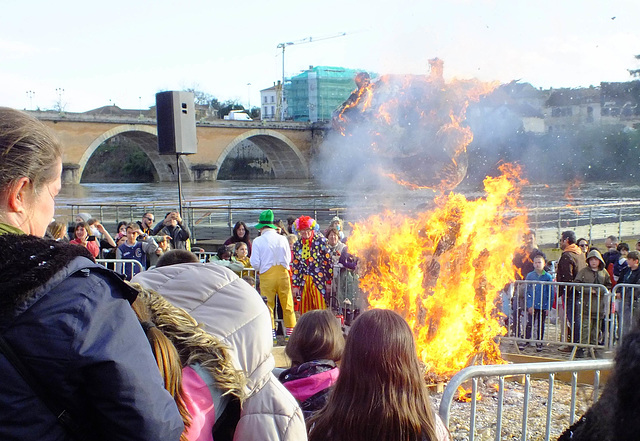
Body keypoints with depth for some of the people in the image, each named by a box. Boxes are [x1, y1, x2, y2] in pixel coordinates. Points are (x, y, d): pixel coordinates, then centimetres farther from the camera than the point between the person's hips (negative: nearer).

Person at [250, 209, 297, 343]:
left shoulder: (258, 241, -6)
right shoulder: (282, 239, 2)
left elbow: (255, 263, -6)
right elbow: (288, 259, 8)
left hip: (267, 276, -2)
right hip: (283, 274, 2)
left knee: (268, 305, 5)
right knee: (287, 305, 9)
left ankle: (271, 335, 3)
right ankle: (290, 333, 14)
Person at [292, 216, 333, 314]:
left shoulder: (321, 240, 0)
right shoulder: (297, 245, 10)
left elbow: (328, 261, 0)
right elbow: (295, 266, 13)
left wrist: (329, 282, -4)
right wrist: (295, 285, 8)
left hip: (319, 281, -3)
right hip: (303, 281, 4)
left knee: (320, 309, -5)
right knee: (305, 310, 4)